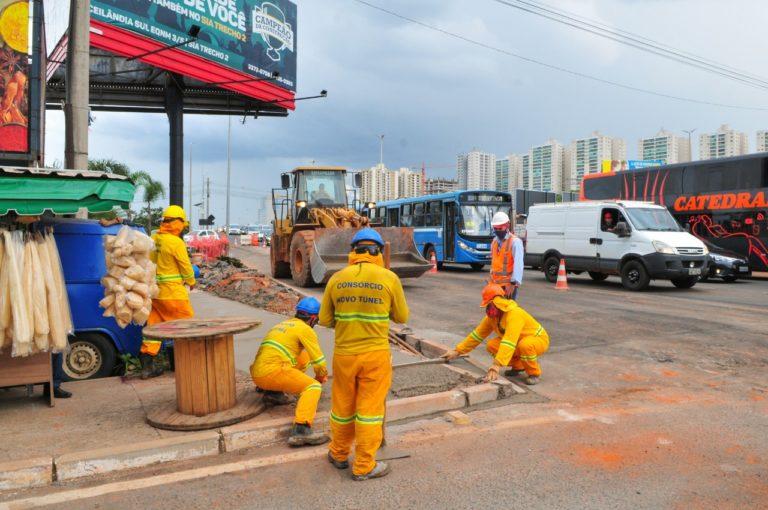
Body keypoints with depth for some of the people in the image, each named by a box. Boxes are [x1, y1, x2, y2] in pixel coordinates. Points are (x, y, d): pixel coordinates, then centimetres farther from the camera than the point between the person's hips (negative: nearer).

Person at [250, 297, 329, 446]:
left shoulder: (283, 325, 28)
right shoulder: (306, 329, 2)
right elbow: (319, 360, 2)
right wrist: (321, 375, 24)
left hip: (258, 375, 8)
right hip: (273, 371, -8)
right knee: (313, 387, -12)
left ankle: (274, 392, 9)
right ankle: (301, 431, -34)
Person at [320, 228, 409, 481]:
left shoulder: (337, 278, -3)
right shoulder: (389, 278, -9)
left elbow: (325, 319, 4)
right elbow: (402, 317, 2)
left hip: (344, 354, 3)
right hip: (375, 355, -2)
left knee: (342, 406, 18)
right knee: (370, 410, 8)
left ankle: (339, 454, 37)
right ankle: (364, 466, 18)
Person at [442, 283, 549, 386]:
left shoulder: (514, 313, -34)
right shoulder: (492, 315, -9)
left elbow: (509, 341, -45)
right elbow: (477, 334, -2)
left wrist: (496, 366, -52)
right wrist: (457, 351, -5)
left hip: (538, 340, -7)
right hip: (517, 342, 7)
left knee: (524, 345, -40)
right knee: (492, 345, -14)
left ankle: (534, 373, -10)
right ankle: (518, 365, 9)